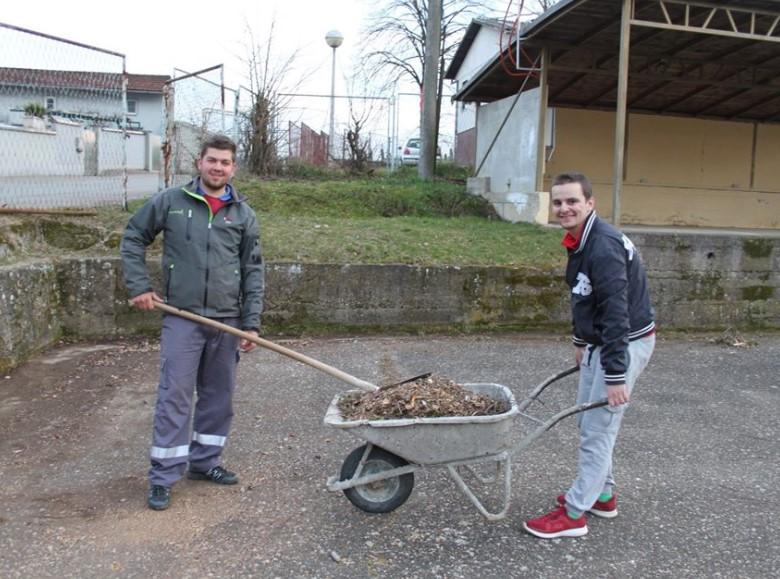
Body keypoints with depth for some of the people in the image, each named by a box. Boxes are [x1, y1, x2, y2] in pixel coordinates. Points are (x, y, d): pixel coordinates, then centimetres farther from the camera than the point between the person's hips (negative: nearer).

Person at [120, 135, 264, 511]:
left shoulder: (243, 214, 6)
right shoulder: (170, 202, 1)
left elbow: (254, 271, 5)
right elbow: (133, 238, 9)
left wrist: (251, 323, -1)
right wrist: (139, 286, -1)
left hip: (226, 320, 3)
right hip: (182, 318, -3)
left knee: (219, 395, 12)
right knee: (175, 396, -1)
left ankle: (205, 462, 29)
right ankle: (163, 477, 11)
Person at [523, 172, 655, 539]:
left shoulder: (604, 247, -25)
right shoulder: (580, 241, 7)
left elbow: (616, 313, -28)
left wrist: (616, 375, -27)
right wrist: (581, 342, 26)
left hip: (626, 343, -10)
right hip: (600, 340, 10)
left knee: (597, 428, -4)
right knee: (588, 421, 18)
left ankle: (574, 514, 5)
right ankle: (602, 495, 33)